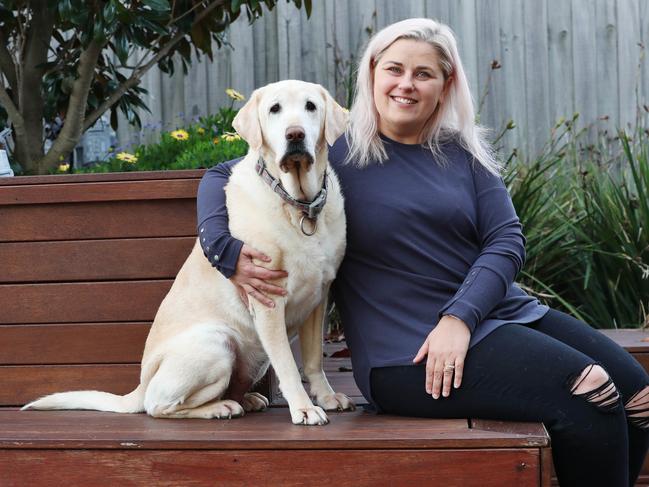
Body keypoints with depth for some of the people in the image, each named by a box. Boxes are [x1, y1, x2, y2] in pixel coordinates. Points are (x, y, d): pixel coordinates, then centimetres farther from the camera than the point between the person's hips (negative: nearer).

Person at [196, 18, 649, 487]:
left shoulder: (463, 153, 11)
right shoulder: (336, 151, 0)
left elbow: (507, 240, 2)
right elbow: (220, 177, 4)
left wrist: (460, 317, -15)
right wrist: (228, 252, -16)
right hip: (409, 351, -6)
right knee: (585, 400, -22)